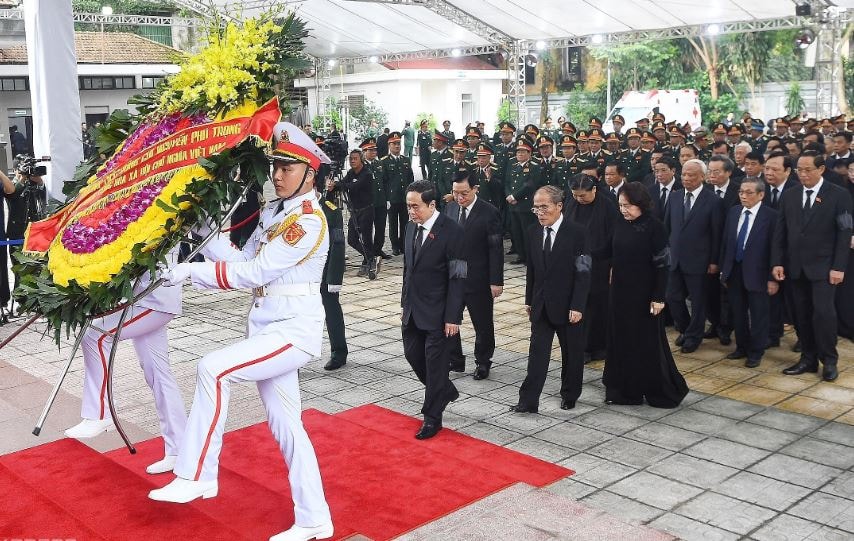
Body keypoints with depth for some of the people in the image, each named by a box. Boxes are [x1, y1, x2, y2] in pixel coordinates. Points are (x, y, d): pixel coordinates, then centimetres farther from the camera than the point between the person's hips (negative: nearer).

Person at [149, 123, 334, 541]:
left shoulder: (309, 220, -16)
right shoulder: (272, 211, 12)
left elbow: (255, 273, -21)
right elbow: (243, 260, 11)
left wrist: (192, 270, -18)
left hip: (294, 331, -9)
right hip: (268, 328, 9)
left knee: (213, 368, -21)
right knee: (284, 423, 11)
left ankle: (197, 476, -9)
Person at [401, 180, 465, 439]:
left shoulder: (451, 231, -17)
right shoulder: (412, 226, 5)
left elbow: (458, 277, -16)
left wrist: (452, 317, -18)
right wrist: (405, 302, 15)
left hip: (437, 312, -7)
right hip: (413, 309, 7)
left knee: (435, 362, 2)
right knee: (413, 354, 14)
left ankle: (432, 417, 17)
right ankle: (445, 391, 38)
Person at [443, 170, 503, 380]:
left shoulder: (489, 213, -13)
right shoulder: (450, 208, 3)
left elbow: (496, 250, -12)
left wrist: (496, 281, -14)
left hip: (478, 280, -4)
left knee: (483, 324, 11)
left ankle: (483, 362, 29)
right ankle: (455, 360, 22)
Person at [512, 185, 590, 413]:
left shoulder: (576, 232, -13)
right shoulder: (533, 232, 2)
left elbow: (583, 273, -13)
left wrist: (577, 306, -16)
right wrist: (529, 300, 11)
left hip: (567, 305, -3)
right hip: (541, 304, 4)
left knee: (572, 353, 11)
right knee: (537, 353, 1)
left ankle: (569, 394, 30)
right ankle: (528, 401, 2)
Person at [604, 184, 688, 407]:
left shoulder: (654, 227, -13)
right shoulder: (620, 225, 4)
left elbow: (662, 265, -14)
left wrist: (658, 297, -16)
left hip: (644, 294, -6)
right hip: (620, 292, 6)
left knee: (647, 342, 2)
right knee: (621, 339, 12)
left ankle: (663, 391, 17)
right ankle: (624, 388, 26)